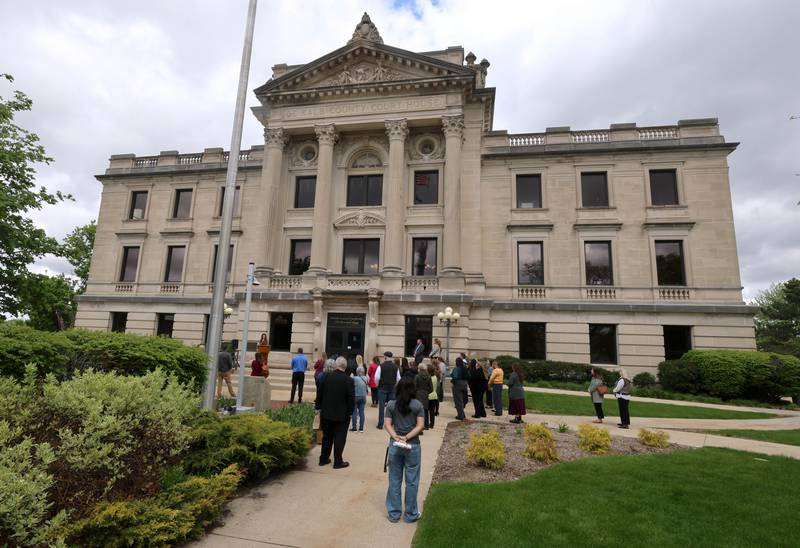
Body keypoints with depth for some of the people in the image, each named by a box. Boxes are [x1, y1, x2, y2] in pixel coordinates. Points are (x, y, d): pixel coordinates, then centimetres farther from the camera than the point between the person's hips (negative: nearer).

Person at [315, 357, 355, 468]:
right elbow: (351, 398, -12)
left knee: (327, 437, 17)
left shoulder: (326, 377, -5)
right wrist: (350, 412, -2)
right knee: (339, 438, 6)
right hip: (341, 414, -3)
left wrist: (318, 407, 12)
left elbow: (319, 394, 1)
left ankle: (323, 459, 25)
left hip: (326, 413, 4)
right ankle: (338, 461, 10)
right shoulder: (348, 380, -14)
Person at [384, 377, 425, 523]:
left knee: (394, 480, 13)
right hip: (413, 446, -2)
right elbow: (420, 425, -10)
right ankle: (410, 514, 21)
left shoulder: (391, 405, -1)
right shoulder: (417, 405, -6)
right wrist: (407, 437, -13)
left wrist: (396, 437, -14)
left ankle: (394, 513, 23)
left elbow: (388, 425, -5)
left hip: (395, 445, 2)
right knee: (411, 481, 11)